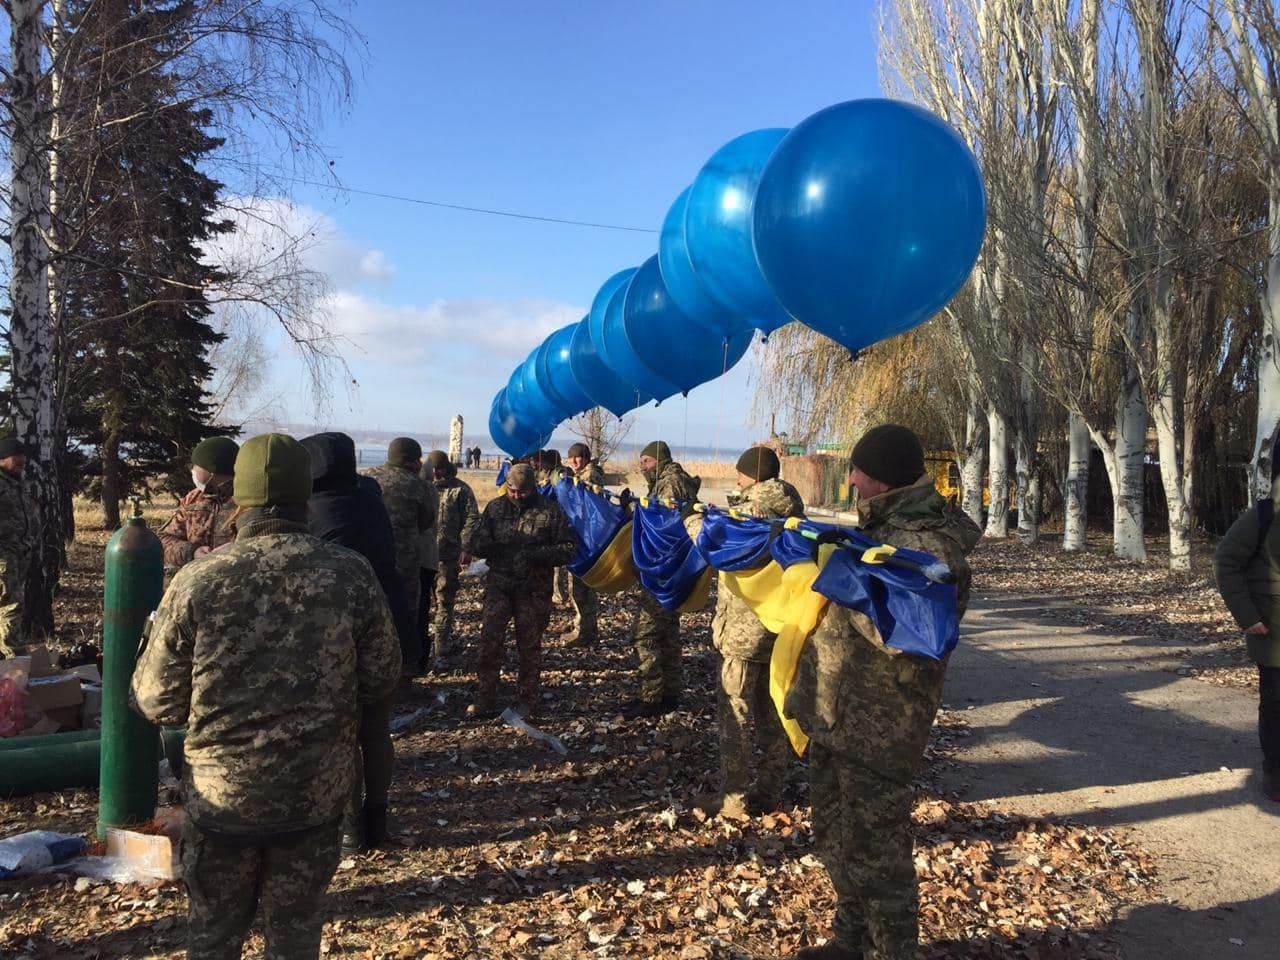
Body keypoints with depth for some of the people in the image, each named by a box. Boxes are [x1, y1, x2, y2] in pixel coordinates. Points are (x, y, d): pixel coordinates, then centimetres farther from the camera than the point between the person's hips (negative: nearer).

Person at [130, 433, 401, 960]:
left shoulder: (195, 583, -15)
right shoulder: (352, 575, -12)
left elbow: (157, 703, -7)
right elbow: (381, 682, -3)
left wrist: (155, 635, 11)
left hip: (222, 799, 0)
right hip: (316, 797, 1)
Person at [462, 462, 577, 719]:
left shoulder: (550, 511, -3)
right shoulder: (495, 507, 5)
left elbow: (570, 548, -4)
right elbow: (476, 541, 9)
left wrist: (539, 554, -19)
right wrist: (477, 543, -16)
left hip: (534, 590, -2)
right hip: (498, 585, 2)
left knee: (529, 646, 8)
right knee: (489, 641, -2)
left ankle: (526, 700, 22)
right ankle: (485, 699, 10)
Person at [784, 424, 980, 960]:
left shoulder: (928, 544, -21)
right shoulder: (885, 526, 10)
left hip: (876, 727, -10)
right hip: (836, 714, 10)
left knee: (874, 847, 4)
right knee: (837, 836, 22)